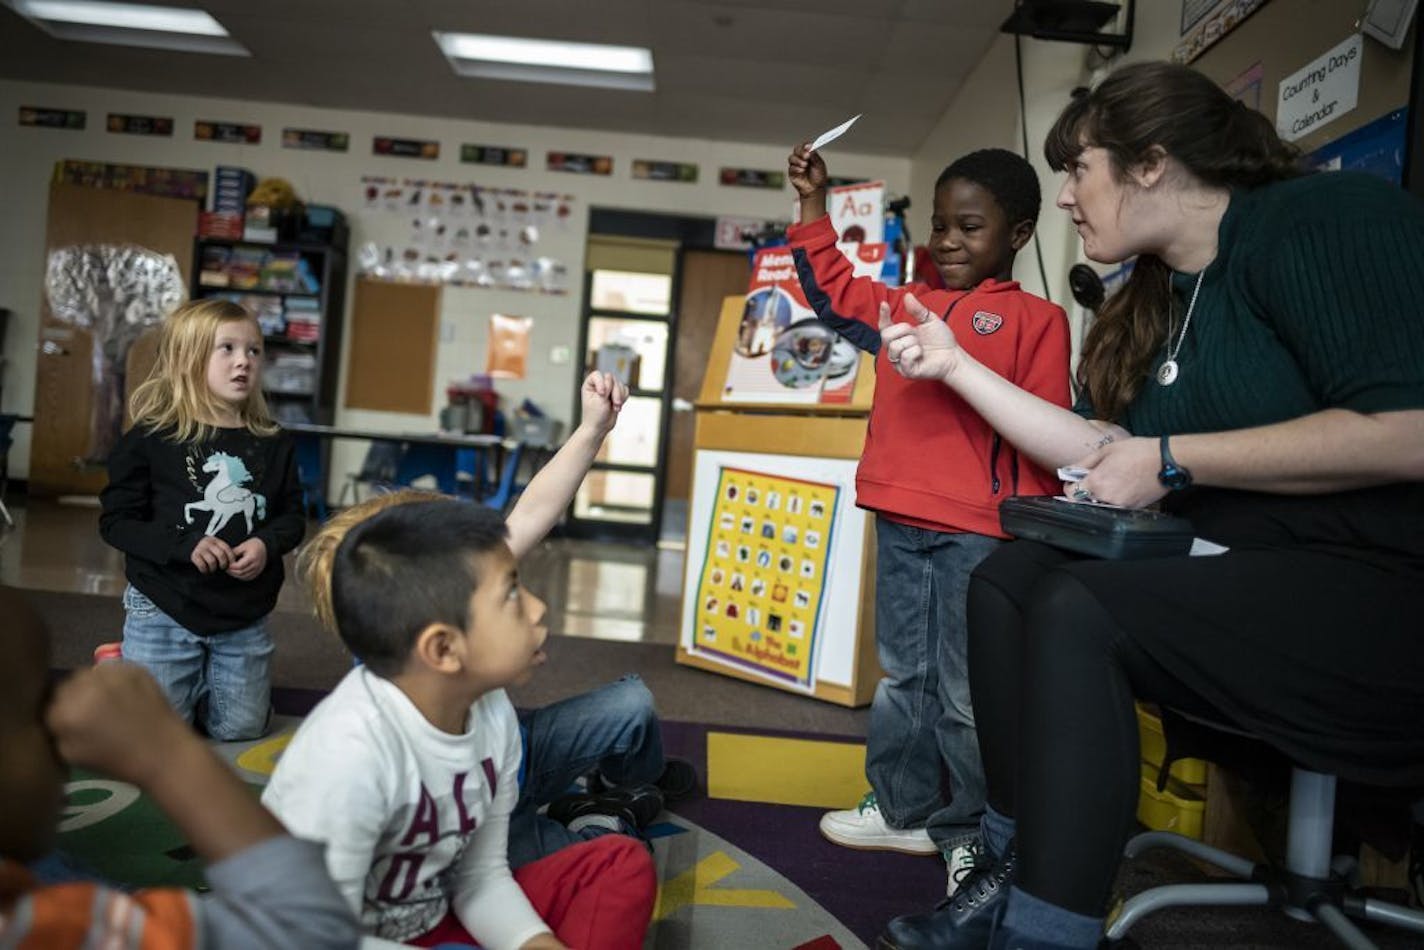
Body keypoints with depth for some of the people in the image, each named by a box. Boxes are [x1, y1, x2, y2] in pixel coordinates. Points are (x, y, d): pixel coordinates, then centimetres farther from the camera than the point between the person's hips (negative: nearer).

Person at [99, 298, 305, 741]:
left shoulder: (272, 444, 0)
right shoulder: (149, 439, -10)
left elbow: (292, 516, 6)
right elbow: (117, 522, -8)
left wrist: (267, 544, -16)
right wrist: (185, 546, -23)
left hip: (245, 616, 3)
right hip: (164, 611, -3)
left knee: (240, 730, 11)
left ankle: (200, 683, 41)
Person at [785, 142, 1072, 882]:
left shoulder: (1034, 317, -2)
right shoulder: (904, 306, 15)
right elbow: (833, 290, 29)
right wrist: (814, 205, 23)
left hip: (977, 534, -6)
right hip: (897, 525, 6)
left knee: (968, 693, 2)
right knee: (900, 677, 16)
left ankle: (968, 834, 20)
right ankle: (904, 809, 32)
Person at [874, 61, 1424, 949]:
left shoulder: (1319, 218, -11)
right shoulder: (1163, 295, 14)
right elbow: (1104, 450, 10)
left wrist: (1173, 461, -16)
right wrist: (956, 364, 9)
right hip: (1259, 574, 9)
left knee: (1080, 611, -25)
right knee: (1008, 577, -1)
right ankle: (1018, 875, -1)